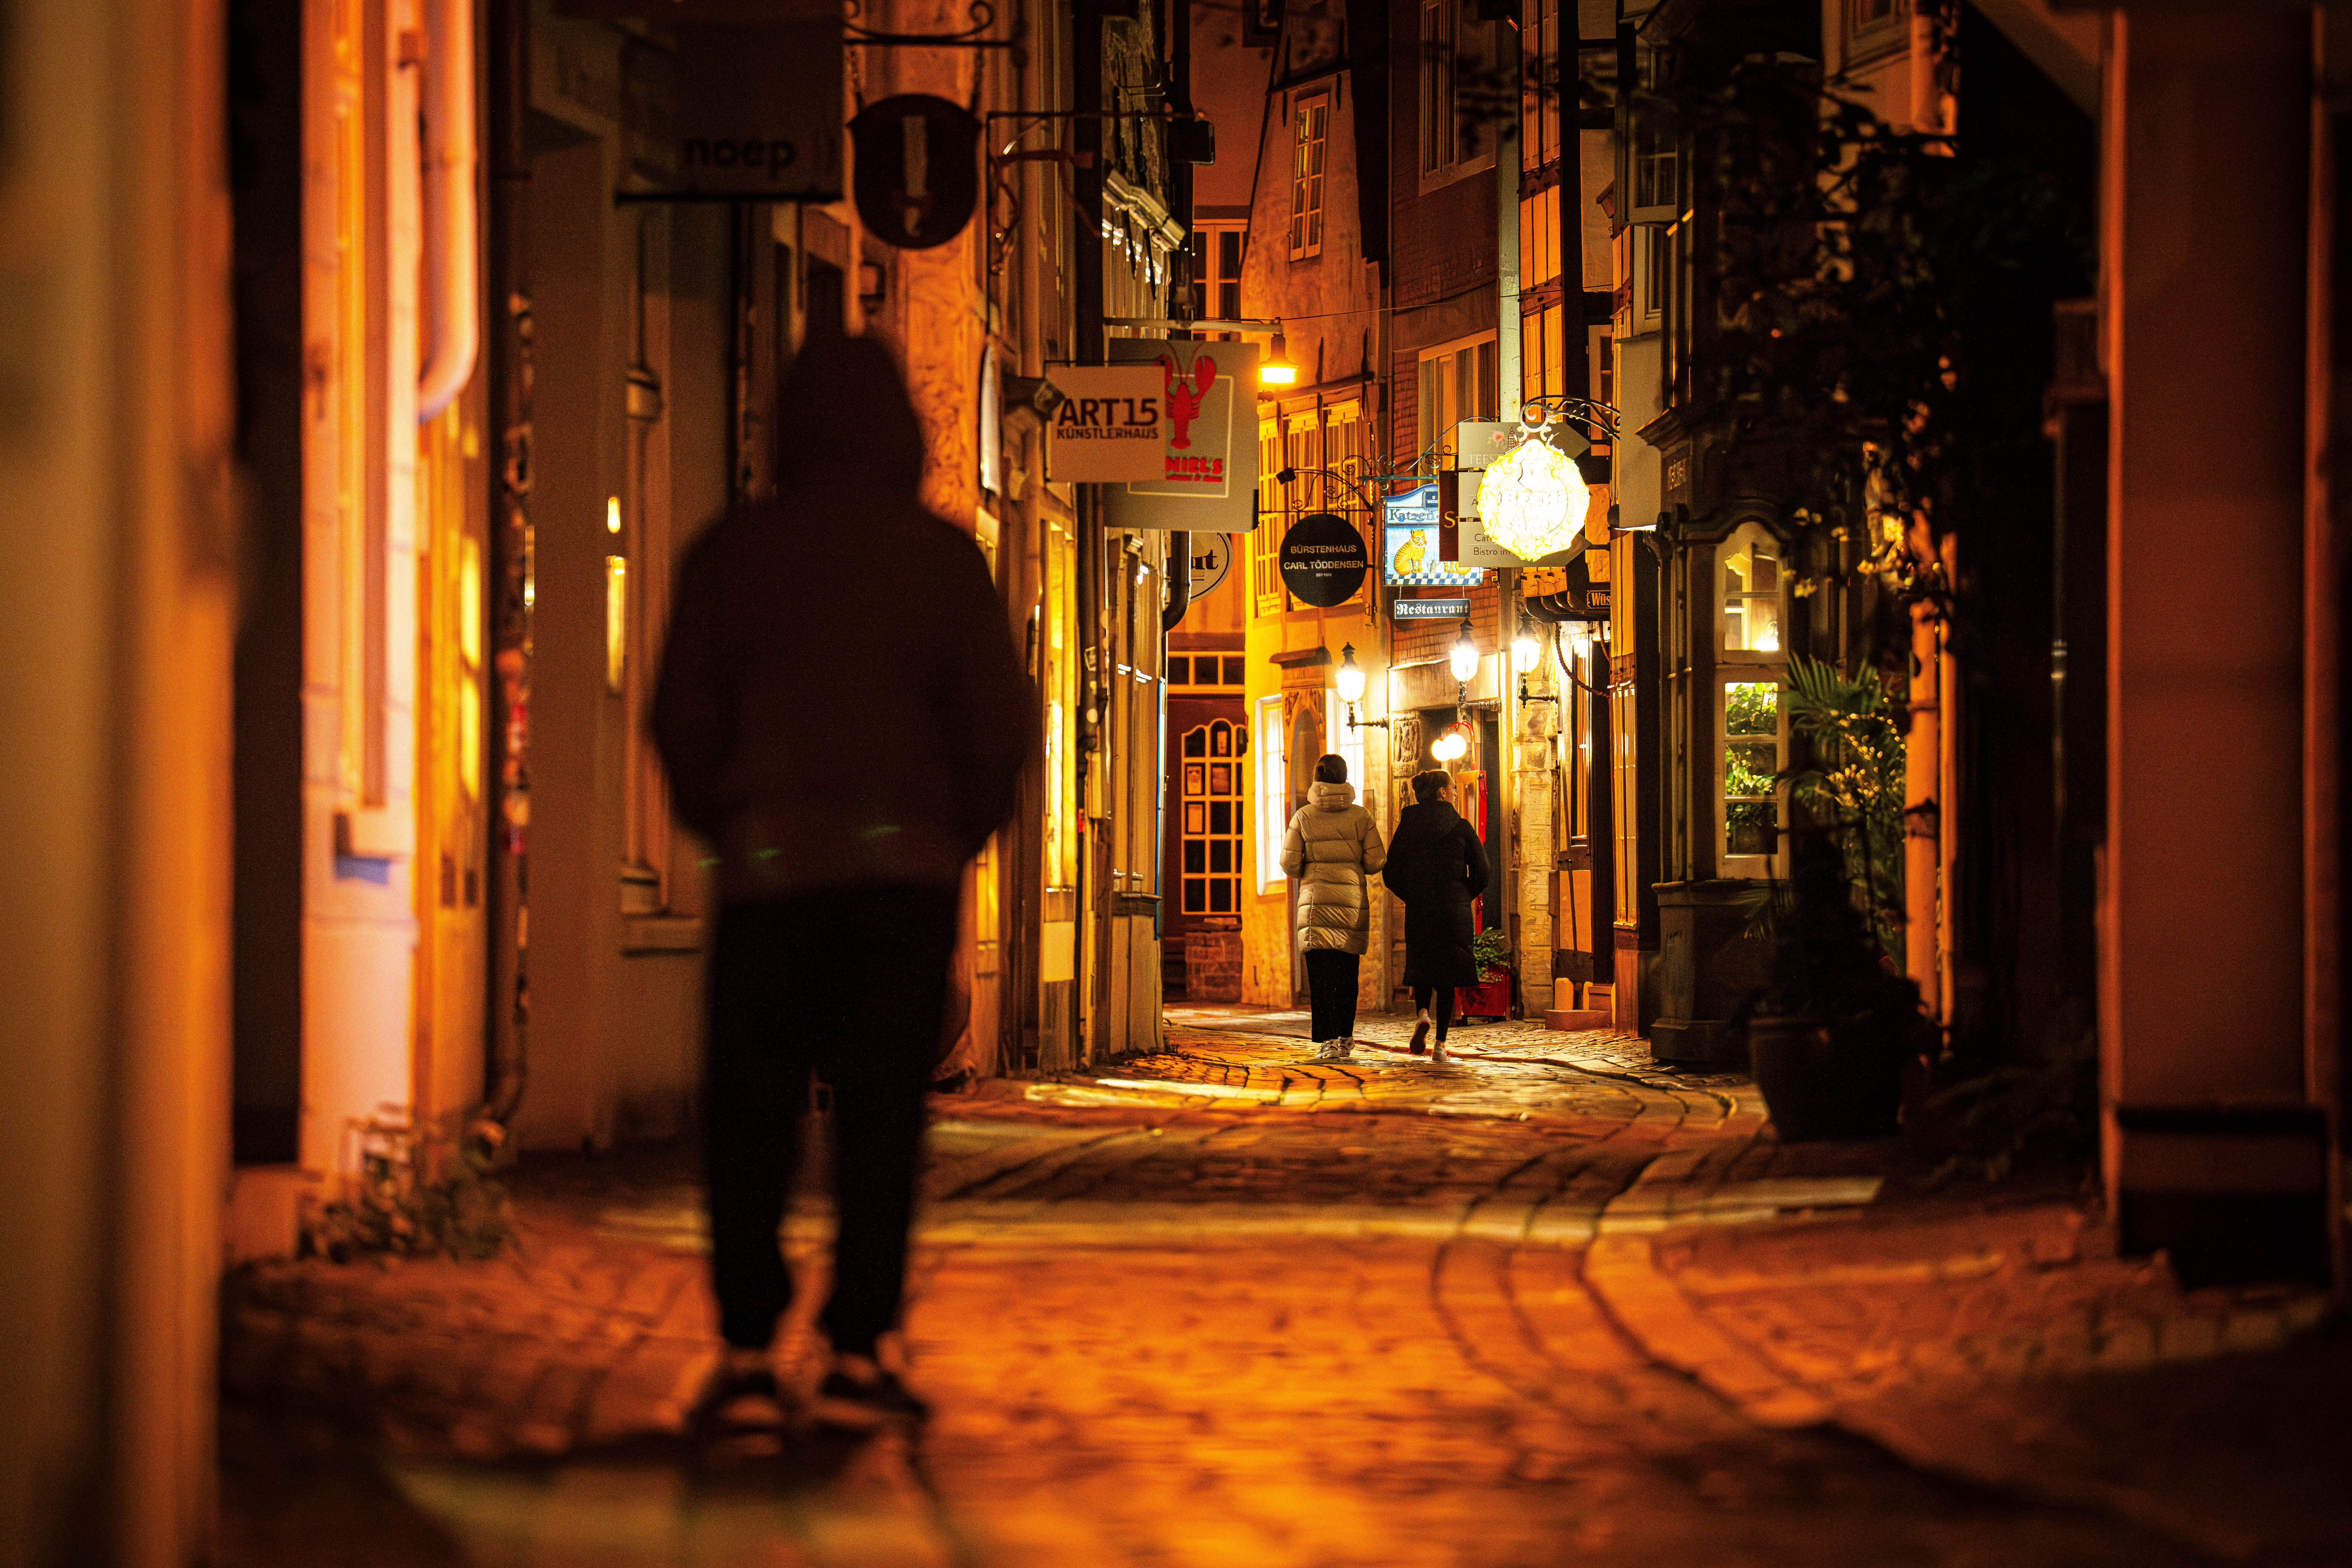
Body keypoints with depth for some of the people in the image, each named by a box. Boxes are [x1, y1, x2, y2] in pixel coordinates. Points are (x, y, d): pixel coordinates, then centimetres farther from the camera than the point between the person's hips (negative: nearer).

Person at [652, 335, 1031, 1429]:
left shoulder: (729, 553, 4)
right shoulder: (941, 557, 2)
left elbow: (681, 715, 4)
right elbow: (999, 717, 0)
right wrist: (959, 832, 14)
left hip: (767, 858, 1)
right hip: (902, 865, 0)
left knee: (749, 1111, 6)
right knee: (880, 1107, 1)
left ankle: (747, 1346, 1)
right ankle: (856, 1351, -4)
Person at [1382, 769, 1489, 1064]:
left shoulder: (1407, 828, 2)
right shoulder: (1461, 829, -2)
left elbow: (1393, 876, 1)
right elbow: (1481, 874, -1)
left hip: (1418, 911, 1)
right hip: (1455, 912, -1)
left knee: (1422, 971, 17)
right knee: (1447, 978, 6)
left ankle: (1422, 1014, -13)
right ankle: (1440, 1045, -1)